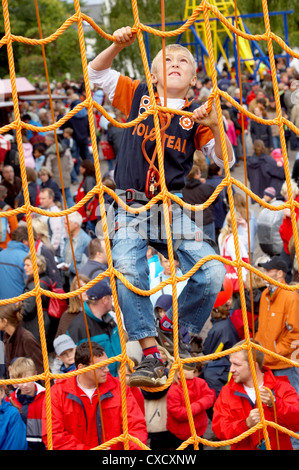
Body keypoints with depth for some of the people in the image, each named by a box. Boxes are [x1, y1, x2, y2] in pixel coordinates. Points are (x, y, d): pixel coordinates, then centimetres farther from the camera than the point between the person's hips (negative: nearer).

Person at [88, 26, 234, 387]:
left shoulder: (195, 115, 8)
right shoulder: (138, 96, 9)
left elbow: (226, 161, 2)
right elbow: (96, 73, 12)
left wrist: (214, 126, -15)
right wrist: (117, 45, -5)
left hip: (173, 211, 1)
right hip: (131, 209, -1)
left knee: (212, 273, -15)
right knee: (126, 272, -26)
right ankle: (151, 356, -20)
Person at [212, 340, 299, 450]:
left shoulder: (281, 387, 3)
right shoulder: (227, 392, 8)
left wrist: (274, 404, -22)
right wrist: (246, 424, -18)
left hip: (279, 447, -1)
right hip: (243, 447, 1)